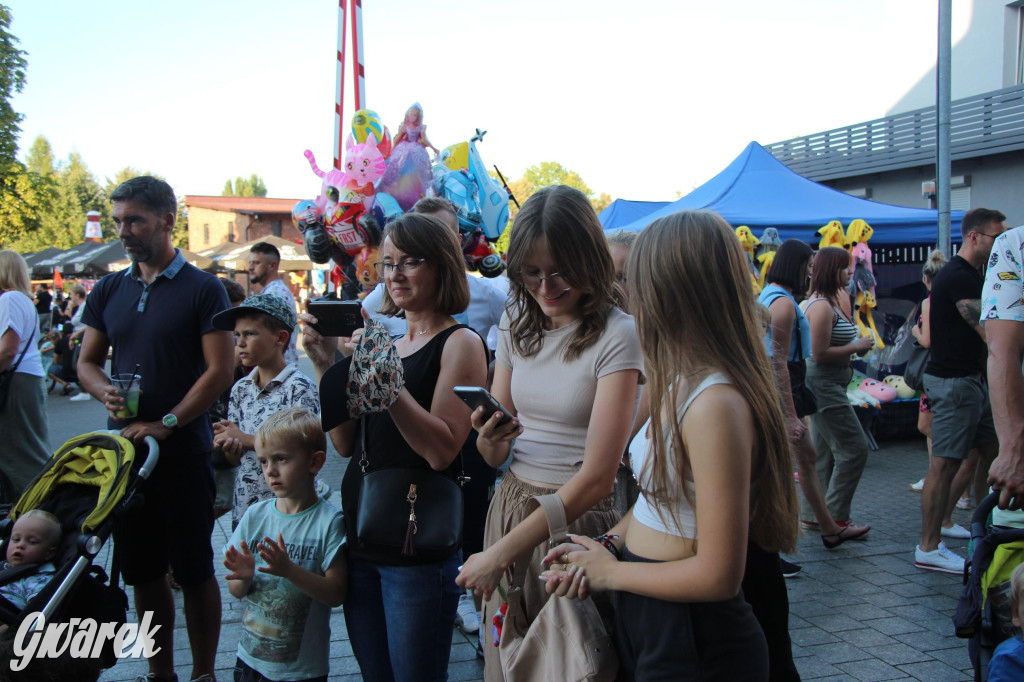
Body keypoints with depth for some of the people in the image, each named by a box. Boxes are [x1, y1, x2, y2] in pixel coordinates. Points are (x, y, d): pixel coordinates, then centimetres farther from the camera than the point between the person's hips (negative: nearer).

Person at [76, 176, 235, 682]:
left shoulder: (202, 289, -5)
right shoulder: (108, 290, 10)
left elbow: (219, 371, -10)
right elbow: (87, 362, 14)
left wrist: (165, 424, -16)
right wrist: (105, 392, -8)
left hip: (183, 450, -5)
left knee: (193, 570, 4)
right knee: (142, 570, 12)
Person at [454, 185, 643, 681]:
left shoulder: (617, 336, -14)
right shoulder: (516, 326, 5)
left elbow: (596, 477, -19)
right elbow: (494, 457, 9)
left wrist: (500, 554, -18)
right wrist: (489, 438, -16)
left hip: (578, 520, -5)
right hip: (510, 506, 5)